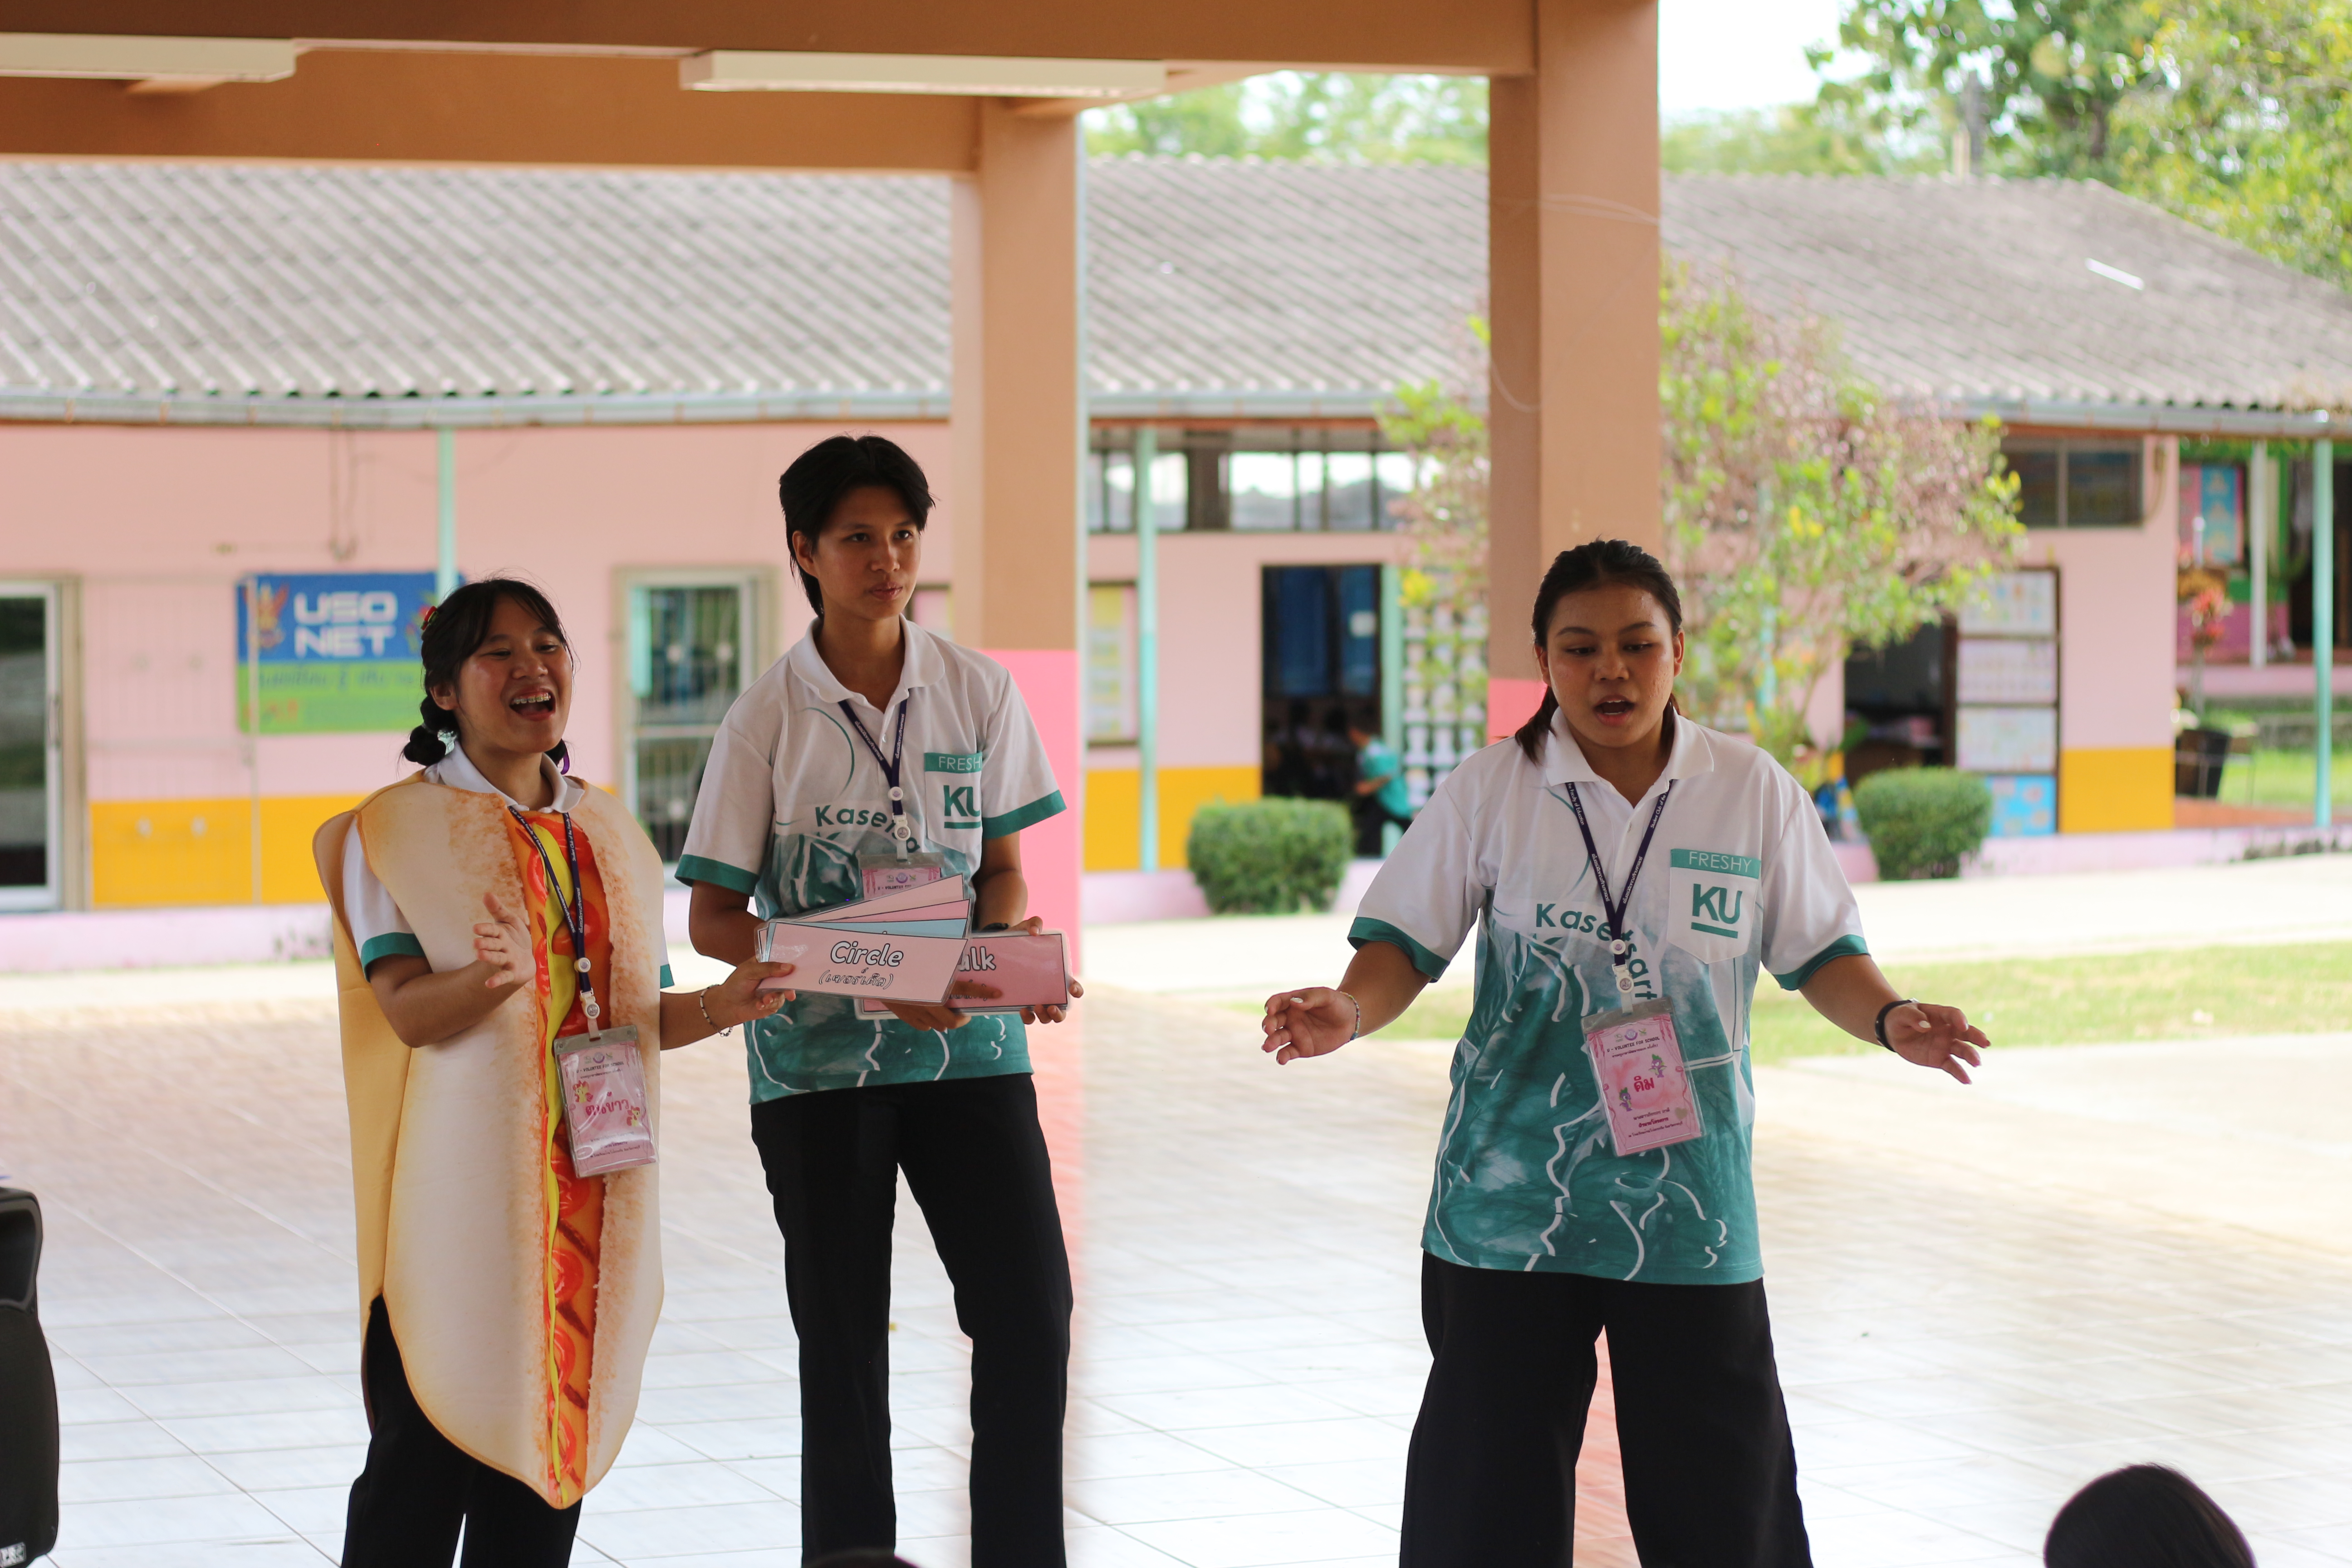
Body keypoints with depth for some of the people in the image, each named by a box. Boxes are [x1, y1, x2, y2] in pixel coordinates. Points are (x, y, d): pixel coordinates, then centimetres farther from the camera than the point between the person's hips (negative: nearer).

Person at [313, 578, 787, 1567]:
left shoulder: (611, 837, 14)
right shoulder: (397, 830, -3)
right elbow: (408, 1010, -13)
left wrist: (721, 1005, -4)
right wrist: (490, 979, -34)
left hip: (589, 1190, 5)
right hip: (460, 1191, -5)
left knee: (550, 1449, 7)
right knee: (426, 1457, -5)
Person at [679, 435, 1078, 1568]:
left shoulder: (978, 691, 3)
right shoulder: (769, 718, -3)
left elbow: (1004, 867, 10)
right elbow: (715, 921, -3)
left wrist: (1009, 937, -15)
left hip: (968, 1045, 2)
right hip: (819, 1061, -2)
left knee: (1030, 1314, -5)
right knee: (842, 1338, 4)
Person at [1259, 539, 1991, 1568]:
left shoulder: (1753, 792, 2)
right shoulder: (1489, 792, -1)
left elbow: (1819, 954, 7)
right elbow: (1406, 942, 1)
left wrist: (1889, 1019, -13)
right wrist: (1351, 1010, -20)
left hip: (1690, 1195, 1)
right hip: (1513, 1193, 0)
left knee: (1723, 1482, 4)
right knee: (1488, 1480, 4)